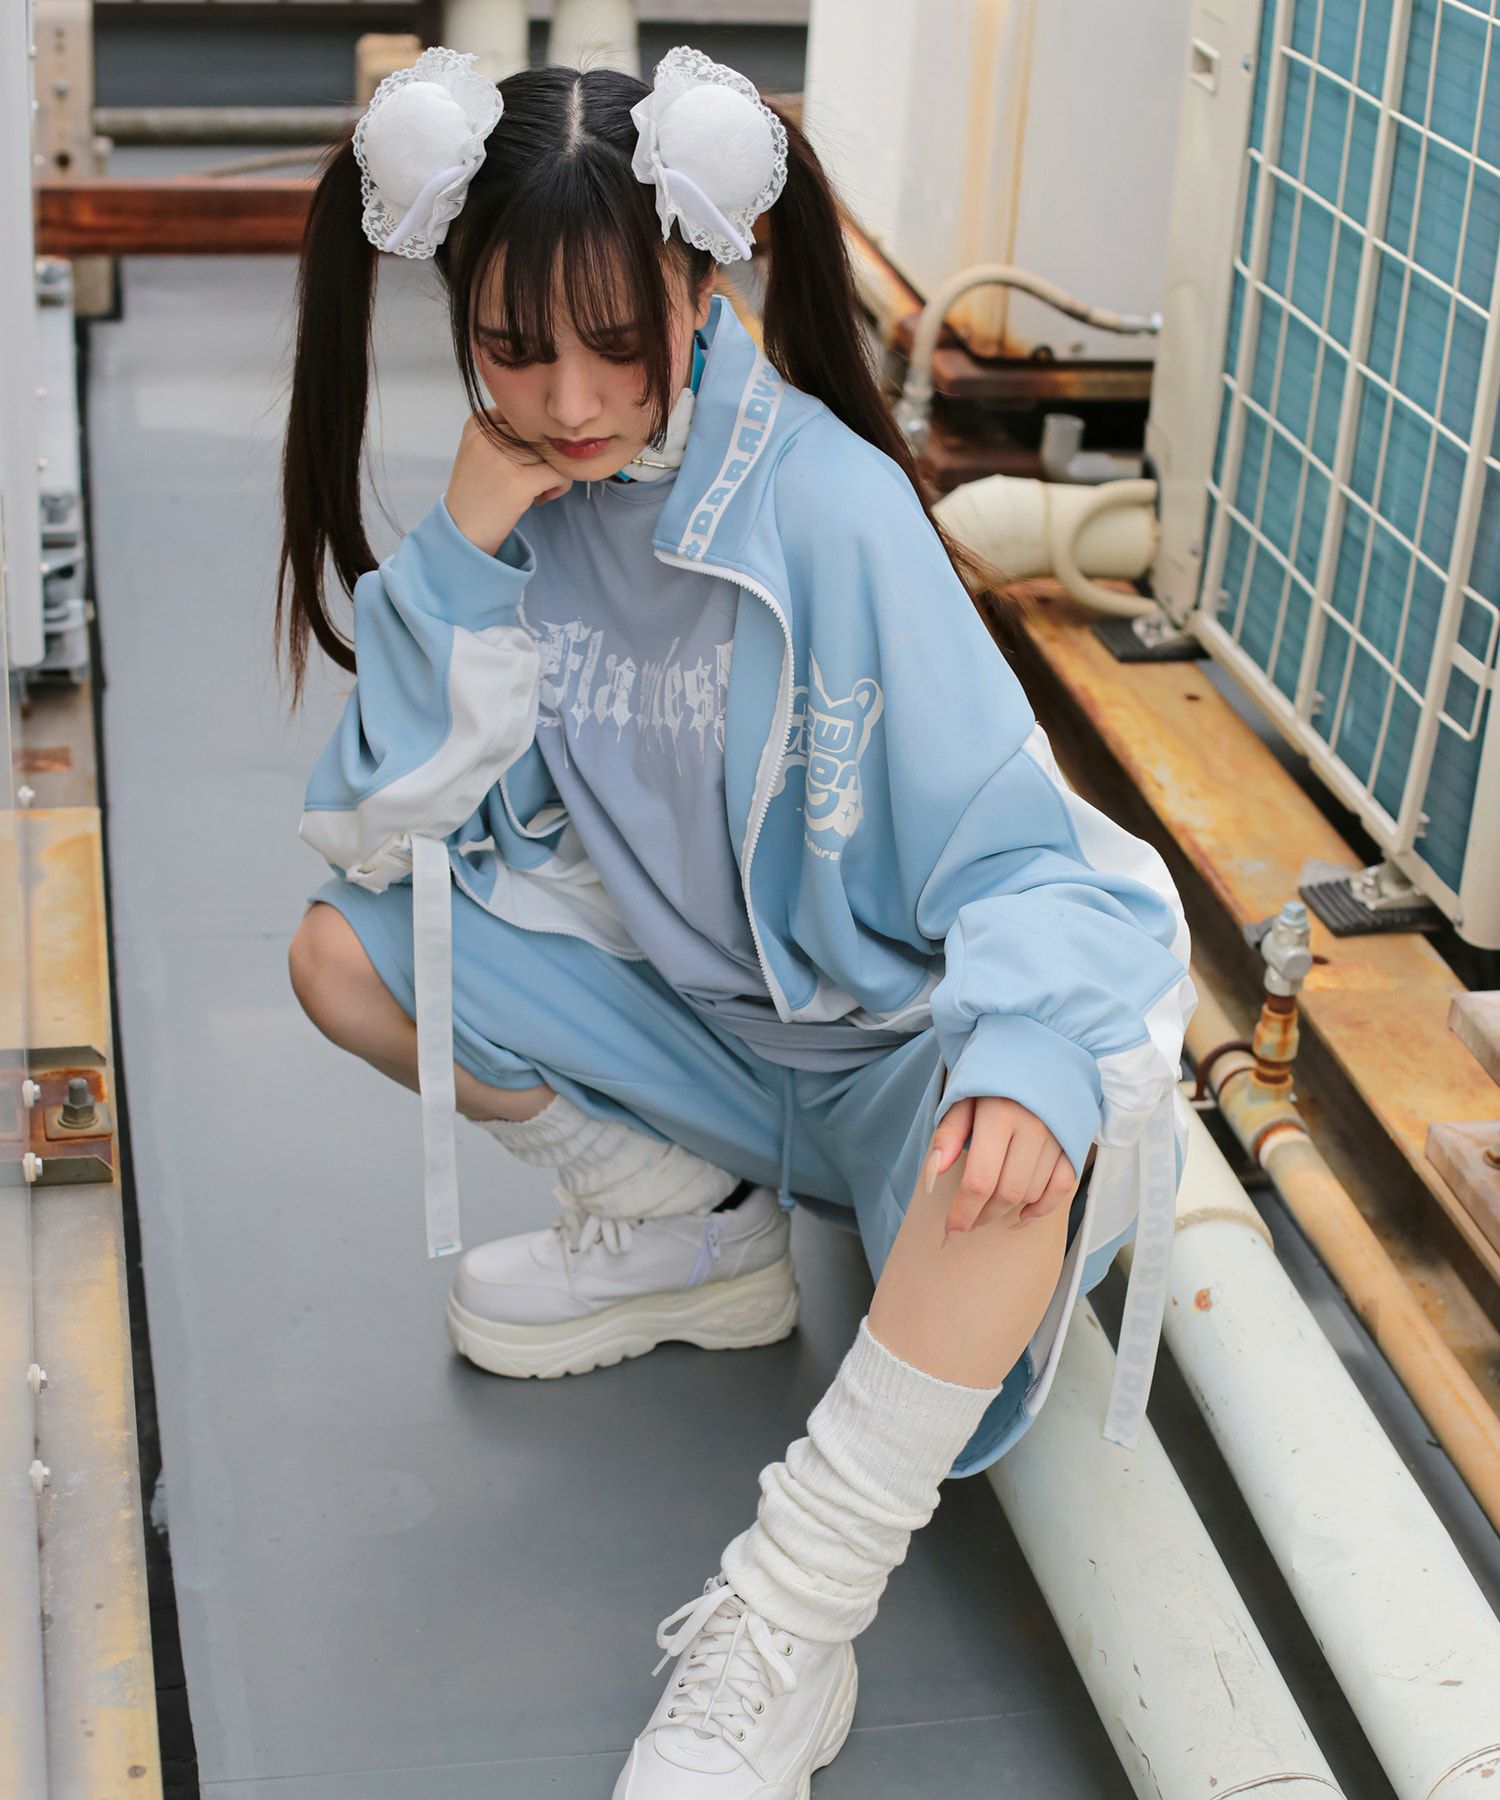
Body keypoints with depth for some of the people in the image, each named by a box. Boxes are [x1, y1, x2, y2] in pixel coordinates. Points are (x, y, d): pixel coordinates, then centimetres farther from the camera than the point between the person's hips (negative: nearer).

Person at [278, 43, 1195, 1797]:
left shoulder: (825, 503, -23)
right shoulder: (514, 489, -8)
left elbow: (1010, 848, -25)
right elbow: (387, 829, -10)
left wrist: (1029, 1053, -47)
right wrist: (467, 547, -21)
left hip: (878, 1034, -5)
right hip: (677, 999, 6)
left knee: (1041, 1107, -38)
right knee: (346, 952, -10)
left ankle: (786, 1633, -29)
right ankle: (693, 1229, 8)